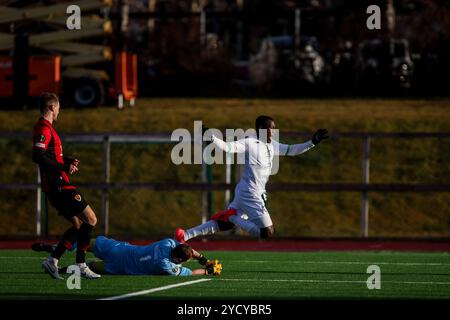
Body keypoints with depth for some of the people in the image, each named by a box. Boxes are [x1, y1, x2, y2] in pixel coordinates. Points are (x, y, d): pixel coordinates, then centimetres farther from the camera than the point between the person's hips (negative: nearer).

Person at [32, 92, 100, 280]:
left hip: (55, 187, 10)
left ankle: (52, 261, 7)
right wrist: (64, 168, -24)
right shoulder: (44, 129, -13)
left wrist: (68, 162, 12)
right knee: (90, 220, -6)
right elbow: (37, 156, -25)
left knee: (79, 225, 13)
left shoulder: (45, 128, 18)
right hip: (58, 185, -10)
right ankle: (81, 266, -6)